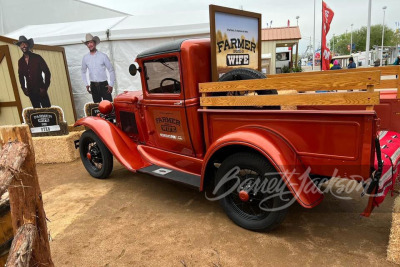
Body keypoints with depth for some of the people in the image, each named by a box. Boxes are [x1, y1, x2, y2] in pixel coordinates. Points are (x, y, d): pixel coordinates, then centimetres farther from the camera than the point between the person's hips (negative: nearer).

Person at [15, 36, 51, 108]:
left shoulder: (37, 57, -5)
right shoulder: (20, 61, 7)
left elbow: (47, 73, -6)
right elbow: (21, 76, 16)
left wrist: (45, 87, -11)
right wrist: (23, 88, 4)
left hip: (40, 90, -4)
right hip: (30, 91, 4)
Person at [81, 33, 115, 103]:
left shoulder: (103, 56, -2)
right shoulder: (85, 58, 6)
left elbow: (111, 70, 0)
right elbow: (83, 72, 18)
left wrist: (111, 84, -5)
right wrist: (86, 84, 10)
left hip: (104, 84, -3)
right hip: (93, 86, 3)